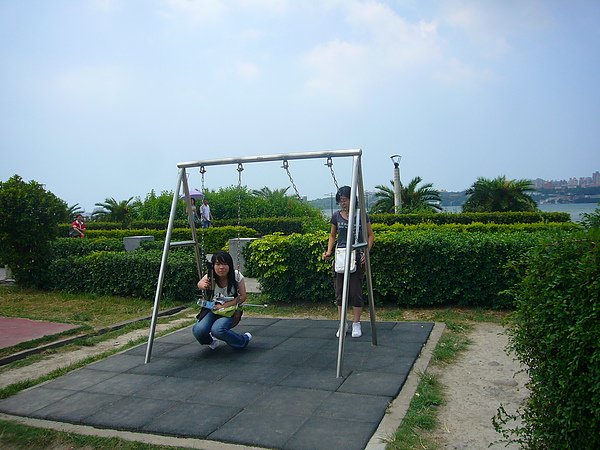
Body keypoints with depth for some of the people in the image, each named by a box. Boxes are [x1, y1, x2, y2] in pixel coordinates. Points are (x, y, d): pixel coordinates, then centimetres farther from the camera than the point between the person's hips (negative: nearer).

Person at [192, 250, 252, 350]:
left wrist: (224, 306, -21)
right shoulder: (211, 277, -14)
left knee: (217, 330, -32)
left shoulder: (236, 276, -16)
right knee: (198, 331, -25)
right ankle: (211, 341, 12)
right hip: (212, 310, 2)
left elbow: (242, 297, -11)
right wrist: (203, 285, -61)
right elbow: (200, 284, -36)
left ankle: (244, 340, -4)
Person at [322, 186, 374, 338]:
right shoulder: (336, 216, 3)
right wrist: (329, 251, 2)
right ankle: (343, 324, 18)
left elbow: (370, 235, 2)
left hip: (356, 257, -3)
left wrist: (366, 251, -11)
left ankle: (356, 324, 13)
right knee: (340, 292, 6)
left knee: (356, 291, 0)